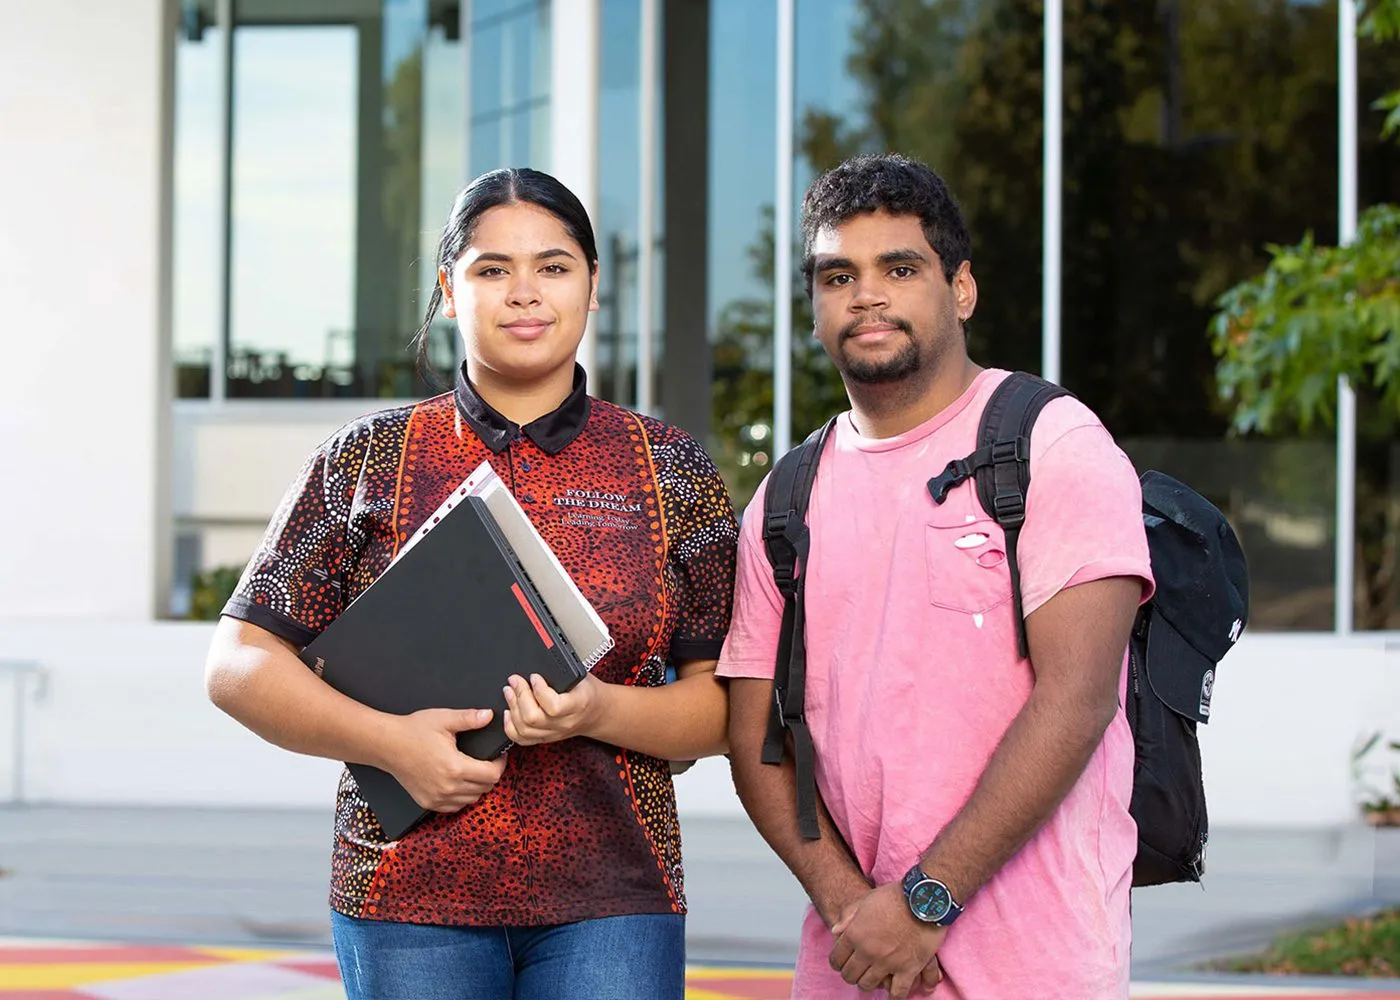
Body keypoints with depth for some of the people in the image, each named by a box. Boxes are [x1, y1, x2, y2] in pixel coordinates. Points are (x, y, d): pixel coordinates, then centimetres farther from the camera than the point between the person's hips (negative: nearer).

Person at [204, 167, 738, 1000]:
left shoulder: (672, 471, 8)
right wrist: (391, 741, -10)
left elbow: (728, 704, 6)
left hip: (612, 903, 0)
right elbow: (241, 663, 4)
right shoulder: (368, 462, 6)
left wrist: (599, 712, -13)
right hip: (411, 893, 0)